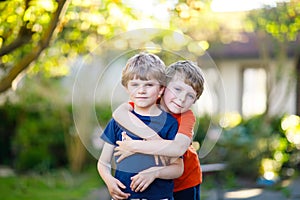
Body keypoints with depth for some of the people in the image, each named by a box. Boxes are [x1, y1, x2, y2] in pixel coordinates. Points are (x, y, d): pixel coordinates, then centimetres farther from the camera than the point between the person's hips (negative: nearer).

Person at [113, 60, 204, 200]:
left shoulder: (187, 116, -21)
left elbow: (178, 148, -40)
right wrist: (153, 137, -39)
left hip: (185, 183, -2)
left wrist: (133, 146, -38)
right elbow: (119, 113, -34)